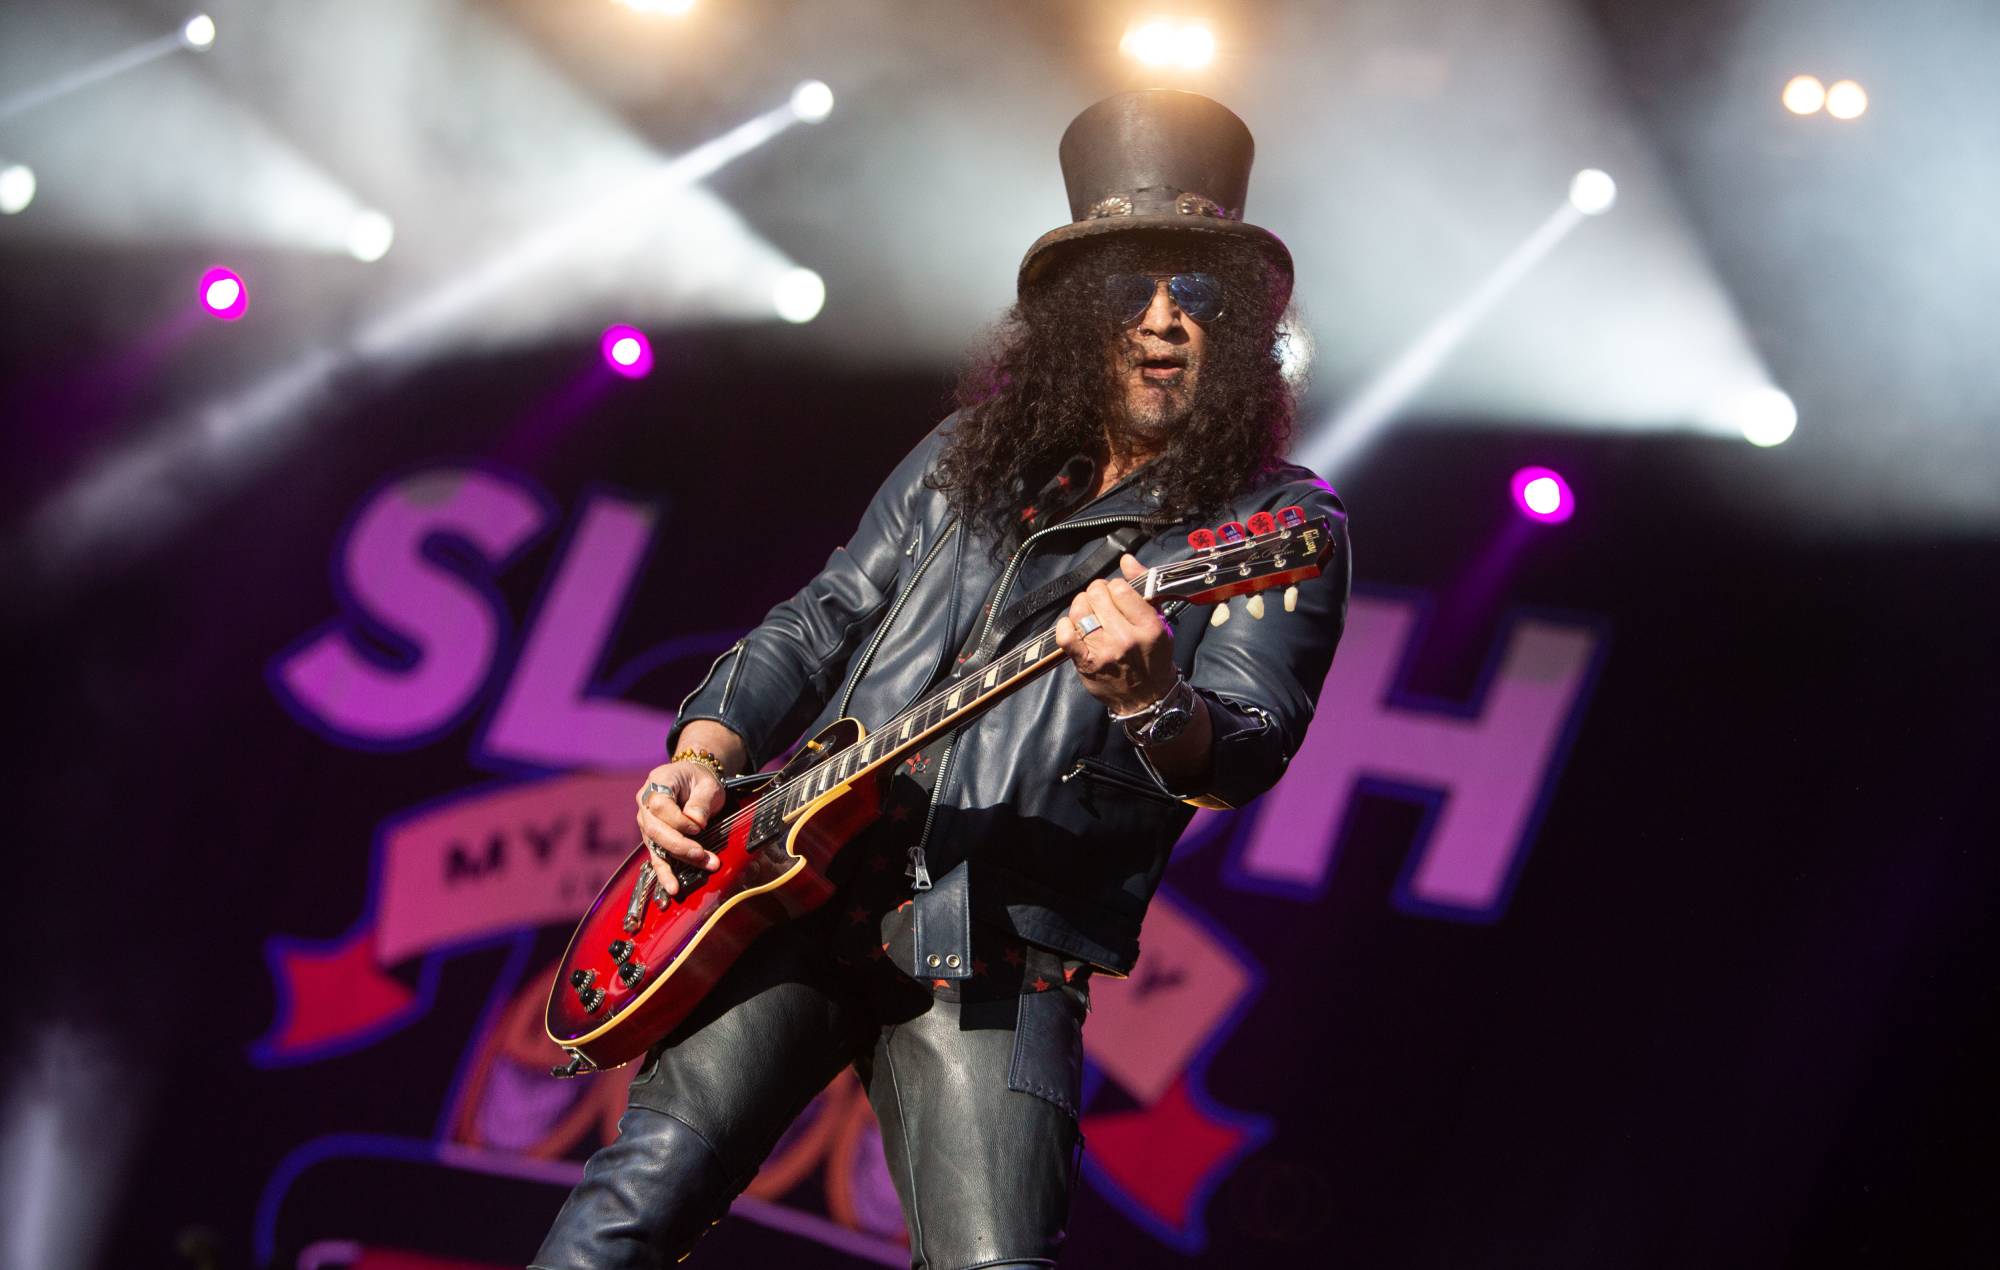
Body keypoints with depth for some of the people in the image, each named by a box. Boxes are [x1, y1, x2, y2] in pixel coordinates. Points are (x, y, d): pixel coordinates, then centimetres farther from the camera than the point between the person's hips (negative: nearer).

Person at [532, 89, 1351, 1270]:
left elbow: (1253, 745, -14)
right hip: (794, 887, 4)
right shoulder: (970, 457, 16)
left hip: (995, 960, -3)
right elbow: (820, 625, 23)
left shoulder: (1280, 525, 1)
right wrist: (706, 754, 5)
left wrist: (1155, 706, -37)